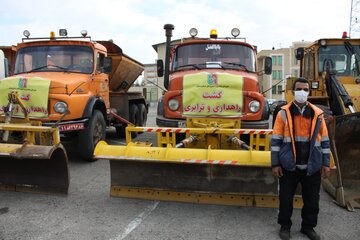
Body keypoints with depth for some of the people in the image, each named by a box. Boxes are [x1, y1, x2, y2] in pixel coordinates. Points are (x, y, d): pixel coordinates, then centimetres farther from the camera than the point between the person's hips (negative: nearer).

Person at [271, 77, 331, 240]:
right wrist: (275, 164, -6)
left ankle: (308, 227, 33)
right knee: (285, 198, 8)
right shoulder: (284, 113, -2)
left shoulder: (318, 114, 5)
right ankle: (285, 226, 29)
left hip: (312, 166, 2)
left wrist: (326, 163, 6)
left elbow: (324, 140, 9)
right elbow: (276, 140, -2)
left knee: (312, 199, 12)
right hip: (289, 166, -2)